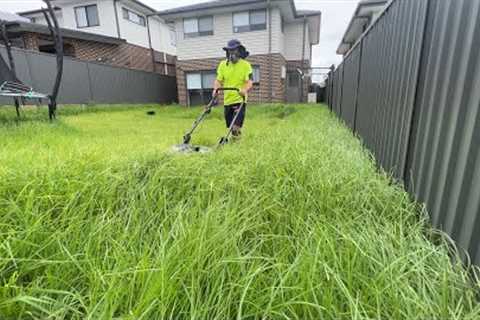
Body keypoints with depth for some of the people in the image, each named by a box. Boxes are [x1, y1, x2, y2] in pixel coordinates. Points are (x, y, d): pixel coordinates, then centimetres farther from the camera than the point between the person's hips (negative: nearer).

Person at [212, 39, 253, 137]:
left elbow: (250, 82, -10)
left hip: (240, 100, -4)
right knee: (230, 127, 13)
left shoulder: (245, 65, -2)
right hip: (227, 100, 5)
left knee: (236, 127, -13)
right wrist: (216, 89, -13)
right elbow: (219, 80, 8)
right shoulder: (223, 65, 9)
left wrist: (245, 90, -31)